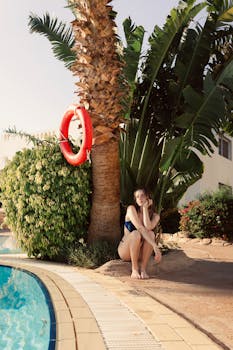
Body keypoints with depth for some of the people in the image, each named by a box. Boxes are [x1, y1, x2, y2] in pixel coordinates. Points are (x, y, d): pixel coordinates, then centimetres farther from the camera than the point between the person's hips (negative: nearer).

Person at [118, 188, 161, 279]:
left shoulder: (155, 216, -1)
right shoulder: (131, 209, -11)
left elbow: (148, 228, -25)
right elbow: (140, 228, -25)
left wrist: (145, 208, -16)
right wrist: (155, 246, -34)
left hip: (140, 253, 3)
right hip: (125, 250, -3)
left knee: (150, 234, -28)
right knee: (136, 234, -34)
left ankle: (143, 269, -23)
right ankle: (134, 269, -23)